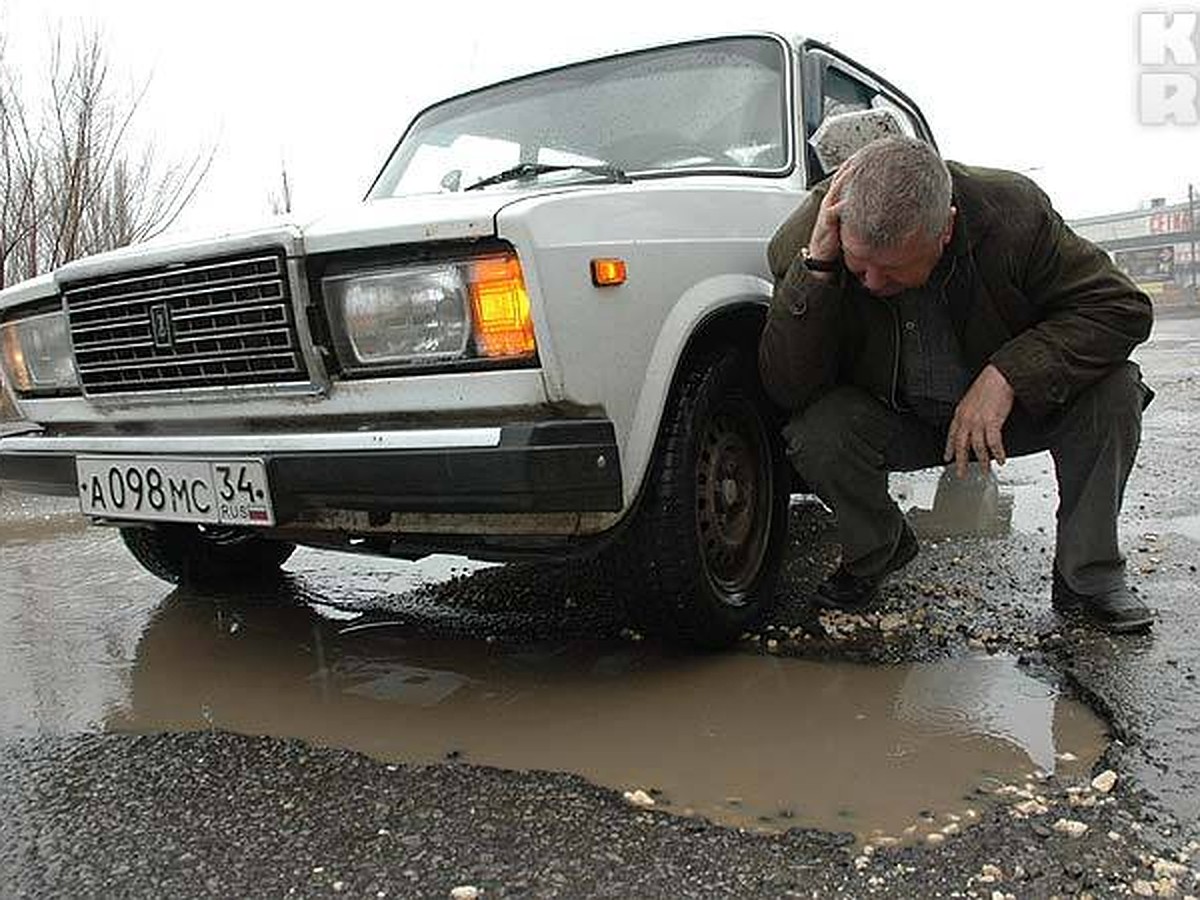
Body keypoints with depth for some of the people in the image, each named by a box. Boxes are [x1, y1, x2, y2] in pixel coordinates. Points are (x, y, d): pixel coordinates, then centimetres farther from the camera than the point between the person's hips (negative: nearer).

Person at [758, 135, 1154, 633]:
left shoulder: (1014, 210, -24)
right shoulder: (805, 241, -24)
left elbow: (1124, 307, -18)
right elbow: (787, 391, -28)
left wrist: (1008, 375, -32)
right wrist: (815, 269, -40)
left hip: (1008, 407, 1)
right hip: (896, 422, 0)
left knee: (1113, 388, -24)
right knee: (814, 433, -30)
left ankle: (1089, 577, -4)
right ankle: (875, 552, 3)